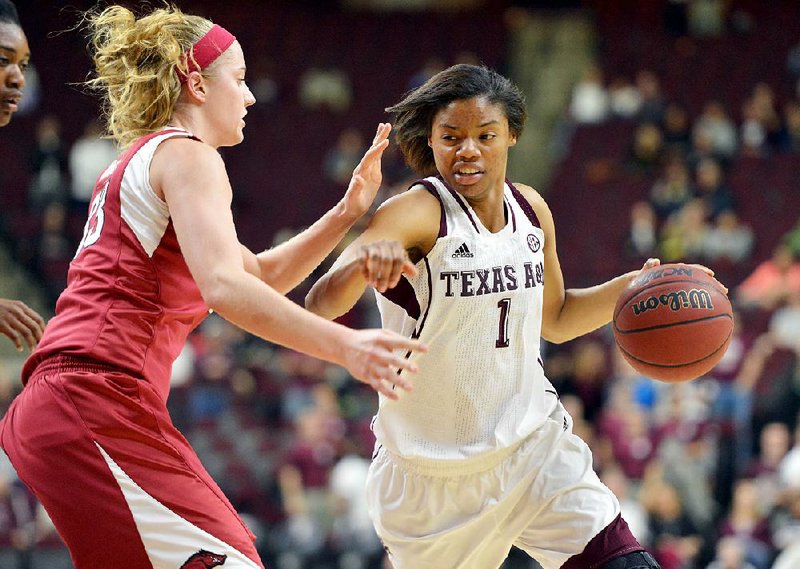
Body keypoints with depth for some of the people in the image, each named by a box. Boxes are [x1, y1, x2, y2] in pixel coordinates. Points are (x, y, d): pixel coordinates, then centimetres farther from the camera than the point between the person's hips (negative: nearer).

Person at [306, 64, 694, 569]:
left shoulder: (531, 209, 2)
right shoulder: (415, 215, -17)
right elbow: (322, 304, -33)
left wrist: (635, 287, 3)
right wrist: (363, 263, -55)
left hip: (533, 445, 4)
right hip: (431, 468, -4)